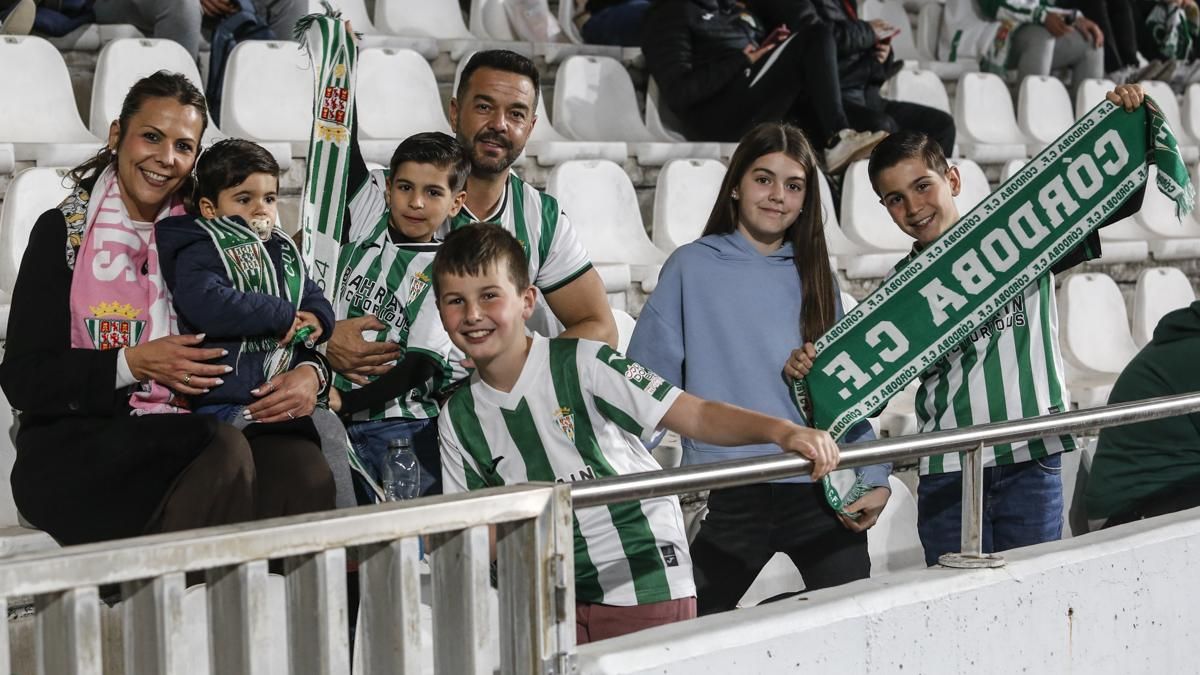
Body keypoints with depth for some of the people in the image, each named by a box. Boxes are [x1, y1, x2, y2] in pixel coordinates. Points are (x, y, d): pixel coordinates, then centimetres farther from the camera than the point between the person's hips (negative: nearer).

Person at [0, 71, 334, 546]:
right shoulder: (63, 231, 3)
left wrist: (309, 373, -9)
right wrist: (133, 364, -14)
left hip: (182, 443, 4)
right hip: (72, 450, -3)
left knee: (306, 471, -27)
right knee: (225, 448, -33)